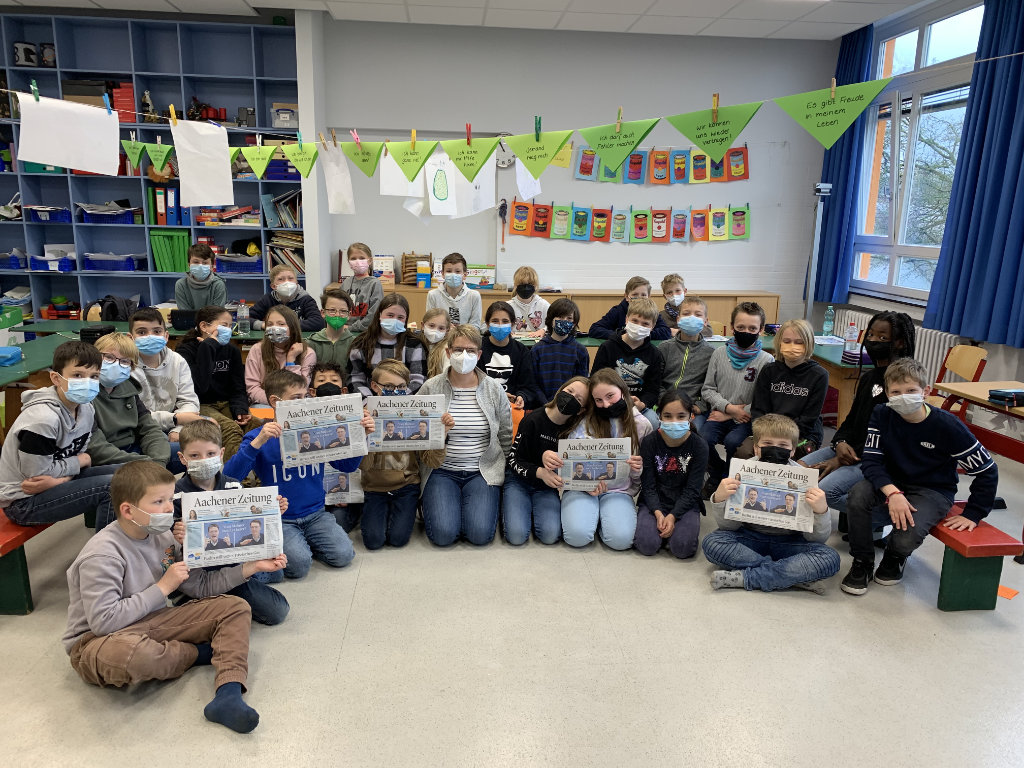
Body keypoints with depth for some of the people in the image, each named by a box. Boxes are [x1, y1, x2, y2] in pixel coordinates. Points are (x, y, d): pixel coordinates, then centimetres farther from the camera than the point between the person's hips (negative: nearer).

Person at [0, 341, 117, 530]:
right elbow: (36, 472, -22)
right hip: (23, 502, -8)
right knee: (110, 487, -22)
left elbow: (77, 454, 3)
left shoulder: (85, 408, -1)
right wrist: (81, 461, -8)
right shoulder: (43, 418, -27)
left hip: (59, 480, 8)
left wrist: (60, 479, -19)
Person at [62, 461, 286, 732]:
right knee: (127, 651, -44)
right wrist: (163, 587, -21)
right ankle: (199, 653, -10)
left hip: (152, 623, 7)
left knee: (235, 607, -5)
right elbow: (104, 621, -29)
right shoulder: (102, 555, -22)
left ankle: (228, 694, -29)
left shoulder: (162, 537, 1)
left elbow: (201, 586, 6)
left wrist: (252, 566, -2)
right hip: (96, 640, -7)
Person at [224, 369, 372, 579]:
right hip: (280, 519, -3)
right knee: (299, 564, -25)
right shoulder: (259, 438, -8)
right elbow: (230, 477, -21)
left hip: (315, 513, 4)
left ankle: (306, 542, 13)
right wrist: (257, 442, -32)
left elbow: (346, 465, 6)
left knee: (343, 555, -14)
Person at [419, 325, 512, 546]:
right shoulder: (431, 388, -2)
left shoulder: (493, 389, 2)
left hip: (483, 471, 1)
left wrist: (502, 469, 9)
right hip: (441, 470, -1)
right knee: (443, 534, -19)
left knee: (481, 534, -18)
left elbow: (506, 435, 11)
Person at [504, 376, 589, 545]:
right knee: (516, 535, -22)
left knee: (550, 535, -23)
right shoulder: (533, 420, -13)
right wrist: (540, 472, -29)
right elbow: (513, 460, -11)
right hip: (519, 480, -2)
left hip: (547, 487, 2)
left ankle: (534, 510, 8)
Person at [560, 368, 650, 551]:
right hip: (581, 488, 0)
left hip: (619, 490, 1)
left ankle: (606, 514, 8)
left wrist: (638, 469, -14)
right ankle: (592, 514, 8)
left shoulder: (641, 425, 4)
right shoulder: (585, 422, 0)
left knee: (621, 539, -26)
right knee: (577, 535, -27)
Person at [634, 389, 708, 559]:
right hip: (654, 502, 0)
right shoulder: (650, 442, -7)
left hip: (685, 504, 0)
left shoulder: (699, 445, -8)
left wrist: (673, 516, -20)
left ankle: (674, 524, 7)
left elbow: (692, 489, -9)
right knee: (647, 545, -22)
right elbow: (648, 485, -7)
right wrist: (658, 513, -23)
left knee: (682, 548, -24)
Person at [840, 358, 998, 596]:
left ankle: (895, 558, 12)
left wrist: (971, 515, -8)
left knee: (907, 536, -31)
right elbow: (871, 461, -15)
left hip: (933, 490, -3)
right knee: (858, 495, -30)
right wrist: (893, 493, -32)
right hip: (892, 483, 3)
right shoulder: (881, 416, -9)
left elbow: (987, 471, -10)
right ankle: (862, 562, -6)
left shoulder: (947, 426, -17)